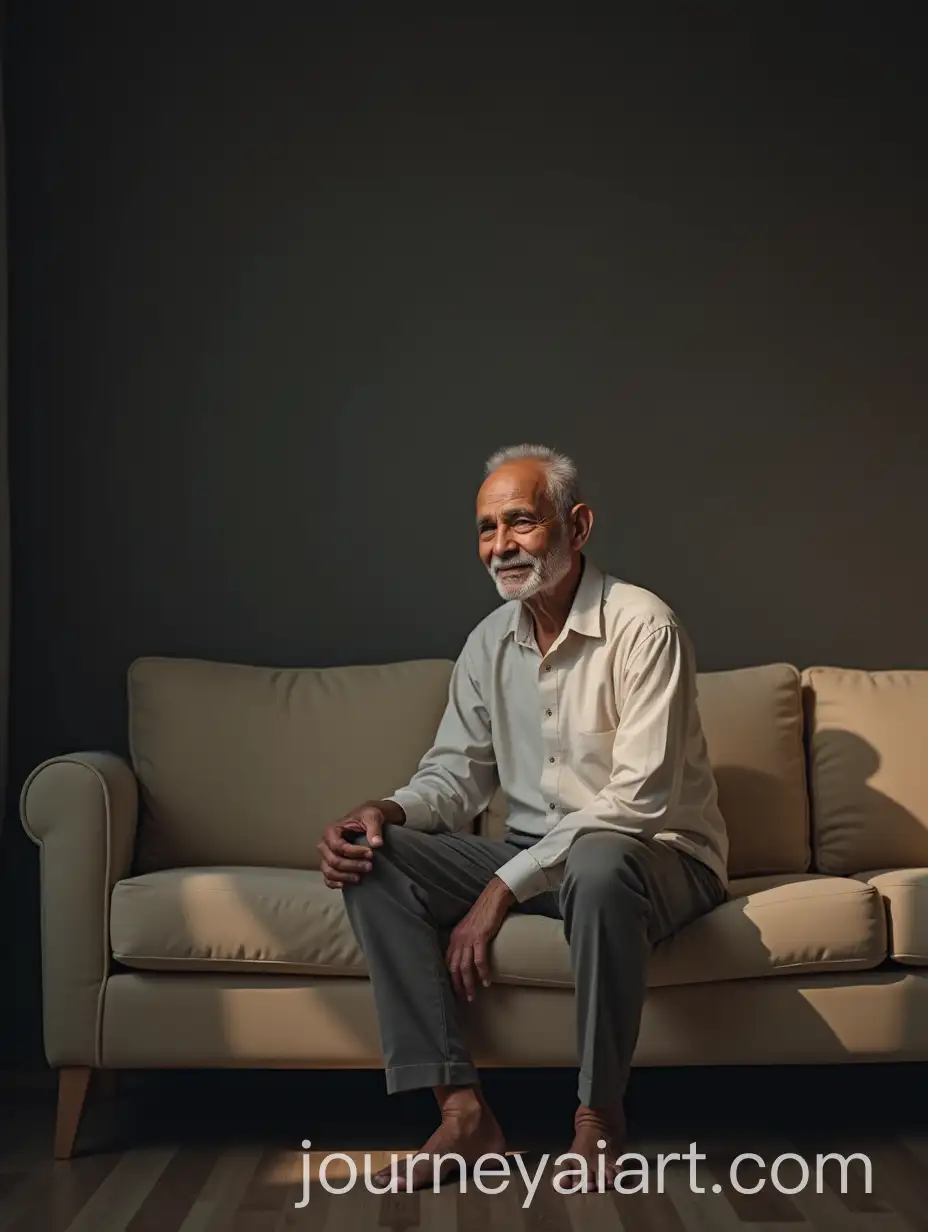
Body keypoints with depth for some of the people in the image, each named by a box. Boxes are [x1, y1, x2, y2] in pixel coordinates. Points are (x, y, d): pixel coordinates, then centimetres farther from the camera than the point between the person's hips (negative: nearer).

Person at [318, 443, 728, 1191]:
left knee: (598, 863, -42)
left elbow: (638, 801, -22)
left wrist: (503, 890, -25)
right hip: (533, 856, 7)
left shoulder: (642, 627, -15)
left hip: (656, 856, -6)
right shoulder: (489, 643, 6)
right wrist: (387, 812, -14)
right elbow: (457, 773, 10)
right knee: (373, 860, -14)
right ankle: (462, 1110, -19)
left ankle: (599, 1121, -23)